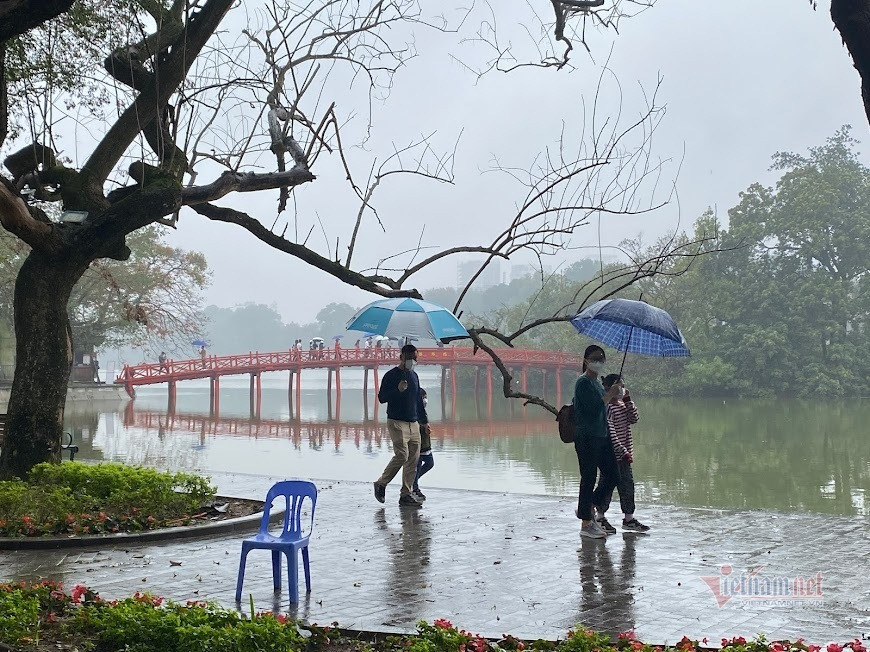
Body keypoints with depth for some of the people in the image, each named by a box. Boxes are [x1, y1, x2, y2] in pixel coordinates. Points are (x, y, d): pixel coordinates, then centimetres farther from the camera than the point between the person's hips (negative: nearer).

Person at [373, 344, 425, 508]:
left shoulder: (414, 376, 18)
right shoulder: (391, 375, -3)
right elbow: (381, 397, -9)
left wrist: (424, 421, 23)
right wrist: (398, 390, -24)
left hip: (413, 423, 7)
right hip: (397, 422, -7)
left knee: (413, 459, 1)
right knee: (402, 455, -17)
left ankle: (406, 494, 5)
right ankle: (381, 484, 2)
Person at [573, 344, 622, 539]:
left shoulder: (597, 383, 17)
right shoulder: (583, 383, -11)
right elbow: (595, 407, -21)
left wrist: (614, 396, 7)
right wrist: (611, 394, -10)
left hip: (601, 437, 9)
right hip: (586, 437, -9)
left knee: (613, 476, 10)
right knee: (589, 478, -3)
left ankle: (586, 509, 24)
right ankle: (586, 524, 5)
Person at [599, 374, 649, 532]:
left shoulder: (622, 405, 12)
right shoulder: (606, 407, -16)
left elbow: (633, 419, 4)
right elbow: (610, 434, -20)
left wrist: (628, 401, -2)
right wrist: (623, 452, -21)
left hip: (624, 454, 8)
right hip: (611, 455, -8)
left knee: (627, 484, 9)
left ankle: (629, 518, 16)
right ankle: (601, 518, 13)